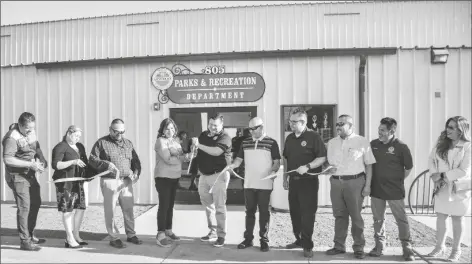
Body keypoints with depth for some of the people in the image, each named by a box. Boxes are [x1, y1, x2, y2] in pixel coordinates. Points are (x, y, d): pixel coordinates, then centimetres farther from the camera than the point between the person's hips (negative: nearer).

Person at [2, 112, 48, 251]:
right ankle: (24, 241, 3)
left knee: (35, 203, 16)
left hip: (30, 174, 9)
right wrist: (30, 164, -28)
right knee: (24, 207, -7)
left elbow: (37, 147, 16)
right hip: (17, 176, -9)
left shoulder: (30, 132, 3)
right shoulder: (12, 137, -20)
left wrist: (42, 159, -3)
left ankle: (30, 235, 31)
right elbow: (7, 159, -26)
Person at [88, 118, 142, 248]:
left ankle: (131, 235, 24)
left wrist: (136, 173, -1)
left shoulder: (128, 143, 14)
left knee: (129, 209, 9)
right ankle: (114, 238, 15)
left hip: (126, 181, 4)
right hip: (109, 181, -4)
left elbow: (136, 160, 16)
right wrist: (107, 165, -19)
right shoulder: (102, 143, 0)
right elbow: (92, 160, -5)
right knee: (110, 211, 2)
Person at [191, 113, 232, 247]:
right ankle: (213, 232, 26)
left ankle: (221, 235, 6)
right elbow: (199, 153, 21)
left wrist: (199, 145, -28)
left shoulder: (224, 137, -10)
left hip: (218, 175, -7)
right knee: (208, 205, 14)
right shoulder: (203, 135, 10)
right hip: (204, 175, 7)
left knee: (219, 206, -3)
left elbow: (216, 151, -27)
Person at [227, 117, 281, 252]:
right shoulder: (245, 143, 8)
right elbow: (239, 160, 9)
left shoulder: (271, 143, -4)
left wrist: (273, 171, -22)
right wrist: (231, 165, -10)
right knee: (249, 212, 12)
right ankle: (248, 238, 23)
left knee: (264, 212, 6)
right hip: (248, 184, 4)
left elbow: (277, 162, -3)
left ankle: (264, 240, 17)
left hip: (265, 185, -4)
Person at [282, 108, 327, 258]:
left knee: (307, 213, -3)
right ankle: (299, 240, 28)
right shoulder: (290, 138, 10)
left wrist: (307, 167, -24)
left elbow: (322, 157, -12)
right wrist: (285, 178, 14)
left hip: (308, 181, -6)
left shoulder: (313, 136, -9)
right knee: (294, 212, 12)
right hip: (293, 180, 6)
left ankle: (307, 246, 8)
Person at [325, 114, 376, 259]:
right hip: (336, 182, 4)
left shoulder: (362, 142, -1)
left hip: (355, 182, -4)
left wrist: (367, 185, -5)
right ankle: (339, 246, 21)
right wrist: (328, 169, -5)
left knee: (356, 216, 3)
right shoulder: (331, 143, 11)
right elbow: (328, 163, 18)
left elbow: (369, 165, 0)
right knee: (339, 215, 10)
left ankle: (359, 247, 17)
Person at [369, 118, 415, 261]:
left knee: (401, 219, 5)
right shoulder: (373, 144, 2)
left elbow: (408, 168, 1)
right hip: (376, 189, 4)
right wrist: (370, 182, 8)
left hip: (394, 190, -4)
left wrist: (398, 180, 2)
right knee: (378, 219, 12)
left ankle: (407, 248, 19)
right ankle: (379, 246, 24)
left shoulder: (401, 146, -9)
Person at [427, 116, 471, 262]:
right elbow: (432, 159, 4)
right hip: (442, 187, 4)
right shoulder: (441, 143, 1)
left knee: (457, 219, 11)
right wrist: (434, 175, -11)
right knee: (441, 217, 10)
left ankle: (456, 250, 26)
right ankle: (439, 247, 25)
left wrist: (442, 175, -16)